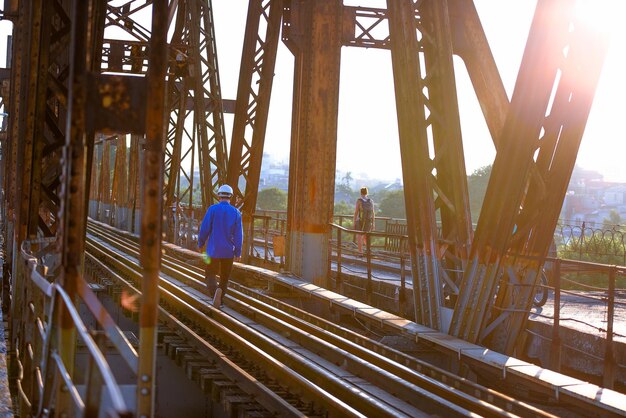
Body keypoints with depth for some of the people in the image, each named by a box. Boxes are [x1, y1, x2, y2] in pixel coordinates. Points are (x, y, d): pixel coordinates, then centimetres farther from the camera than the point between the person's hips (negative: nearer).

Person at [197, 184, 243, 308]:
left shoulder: (213, 209, -8)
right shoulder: (236, 213, -2)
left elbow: (204, 229, -8)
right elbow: (238, 234, -3)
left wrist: (200, 244, 7)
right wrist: (238, 252, 2)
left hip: (214, 249, -2)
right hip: (228, 251, 2)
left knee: (211, 275, 3)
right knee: (224, 276, 16)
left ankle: (215, 290, -26)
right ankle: (219, 300, 22)